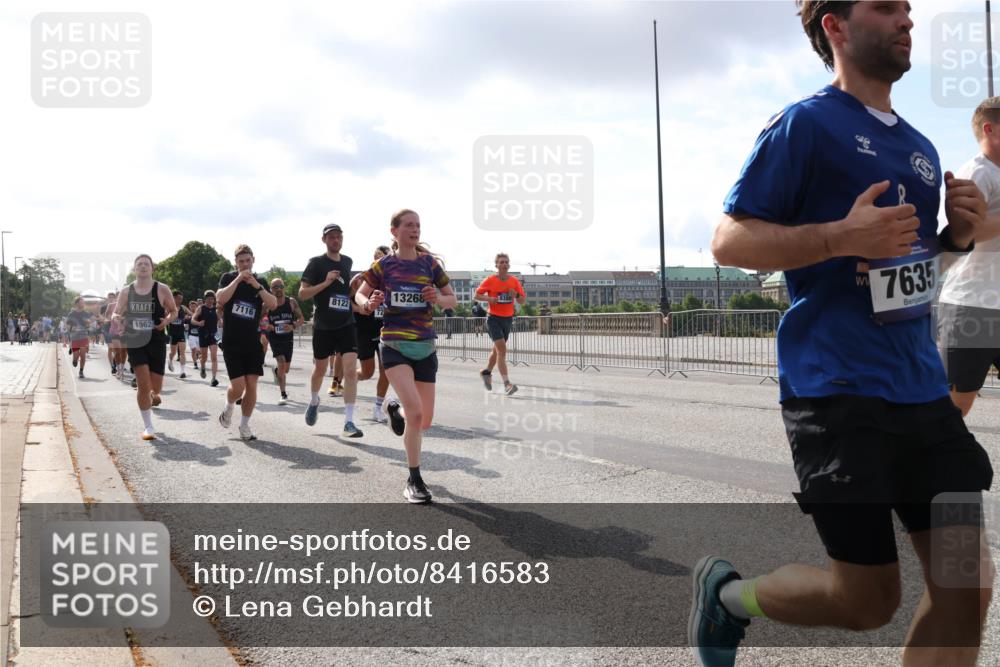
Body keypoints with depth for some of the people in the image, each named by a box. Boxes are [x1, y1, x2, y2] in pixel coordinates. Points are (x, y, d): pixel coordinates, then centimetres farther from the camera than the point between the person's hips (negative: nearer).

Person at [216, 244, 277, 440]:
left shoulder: (260, 282, 9)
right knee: (238, 386, -9)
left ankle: (244, 426, 11)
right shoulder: (228, 278, 1)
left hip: (253, 342, 3)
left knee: (251, 386, -2)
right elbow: (220, 299, -18)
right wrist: (238, 279, -19)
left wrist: (256, 285, -17)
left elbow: (273, 304, -7)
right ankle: (229, 407, 24)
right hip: (232, 343, -3)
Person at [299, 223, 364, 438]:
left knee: (351, 370, -13)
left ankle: (348, 422, -12)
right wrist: (326, 282, -19)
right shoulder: (316, 263, -5)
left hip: (346, 324, 2)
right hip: (323, 325, -2)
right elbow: (302, 293, -10)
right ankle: (314, 401, 46)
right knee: (320, 369, 15)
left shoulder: (347, 262, 9)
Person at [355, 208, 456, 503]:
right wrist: (369, 304, -13)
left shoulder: (430, 263, 3)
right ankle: (414, 480, -5)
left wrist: (437, 299, -13)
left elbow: (452, 299, 9)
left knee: (426, 421, 7)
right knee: (415, 411, -21)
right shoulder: (383, 265, -1)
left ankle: (396, 410, 44)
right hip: (394, 346, -3)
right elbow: (359, 295, 9)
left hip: (425, 347, 3)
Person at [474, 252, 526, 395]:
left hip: (508, 319, 5)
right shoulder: (490, 280, -6)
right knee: (502, 348, -16)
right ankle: (506, 384, -20)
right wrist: (489, 298, -18)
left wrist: (516, 295, -16)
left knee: (497, 349, 19)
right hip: (494, 318, -5)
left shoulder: (514, 281, 3)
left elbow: (523, 301, 5)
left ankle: (487, 372, 43)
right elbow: (477, 295, 0)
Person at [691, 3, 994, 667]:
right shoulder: (806, 124, -6)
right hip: (838, 392, -7)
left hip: (922, 388, 7)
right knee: (868, 601, 1)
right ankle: (728, 591, 28)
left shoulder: (919, 146, 17)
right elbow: (728, 240, -11)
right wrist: (841, 236, -24)